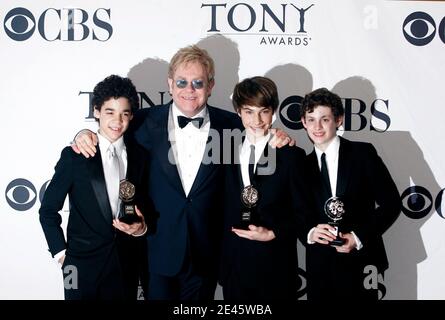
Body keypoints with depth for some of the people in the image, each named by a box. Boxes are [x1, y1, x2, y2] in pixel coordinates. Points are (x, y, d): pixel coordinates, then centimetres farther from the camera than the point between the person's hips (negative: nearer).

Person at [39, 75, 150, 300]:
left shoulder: (140, 156, 2)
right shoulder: (74, 155, -6)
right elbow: (48, 210, 0)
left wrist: (142, 227, -10)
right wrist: (61, 253, -3)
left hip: (127, 263, 3)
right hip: (83, 264, -2)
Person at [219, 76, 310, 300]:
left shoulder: (291, 154, -7)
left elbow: (303, 213, -3)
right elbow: (222, 211, 9)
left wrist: (272, 233, -15)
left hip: (275, 267, -3)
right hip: (233, 265, 3)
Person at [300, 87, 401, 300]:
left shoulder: (363, 153, -3)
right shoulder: (303, 165, 6)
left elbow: (391, 203, -4)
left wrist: (359, 237, -13)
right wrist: (309, 233, -12)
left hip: (360, 262, -2)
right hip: (319, 266, 3)